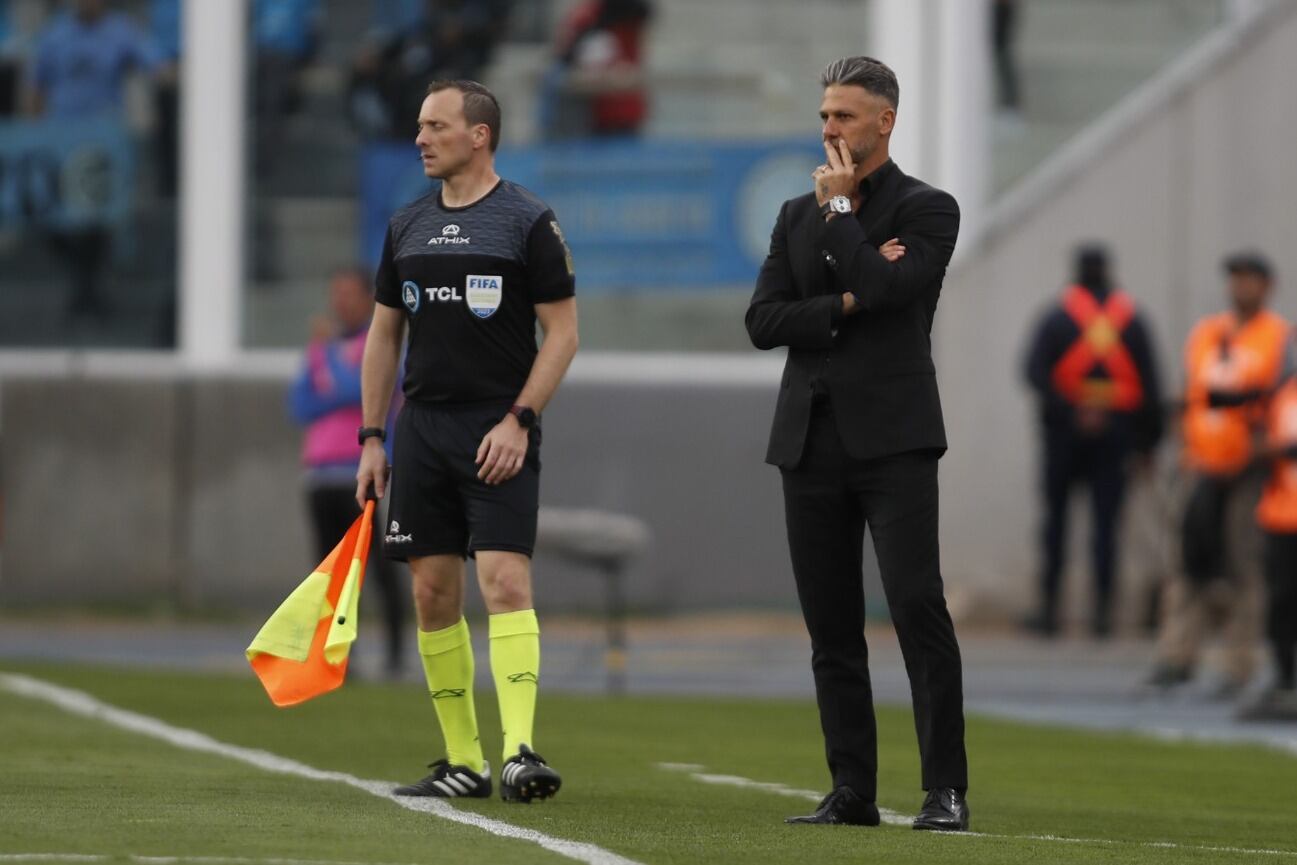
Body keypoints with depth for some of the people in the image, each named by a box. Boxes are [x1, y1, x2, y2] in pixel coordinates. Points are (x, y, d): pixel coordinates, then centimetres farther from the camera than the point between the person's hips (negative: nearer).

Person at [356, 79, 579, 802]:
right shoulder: (408, 227, 12)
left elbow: (563, 331, -5)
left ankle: (519, 753, -23)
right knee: (434, 593, 4)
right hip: (423, 429, 6)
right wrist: (372, 438, 12)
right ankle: (463, 761, 11)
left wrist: (518, 420, -14)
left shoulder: (528, 221, -4)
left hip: (499, 431, -6)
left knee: (506, 580, -17)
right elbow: (385, 334, 18)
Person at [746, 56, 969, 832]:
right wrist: (844, 306, -7)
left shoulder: (927, 209, 2)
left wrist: (840, 209, -6)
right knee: (832, 628, 5)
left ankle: (947, 790, -13)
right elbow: (763, 321, 6)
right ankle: (852, 791, 8)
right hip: (812, 439, 5)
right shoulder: (798, 216, 16)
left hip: (892, 436, -5)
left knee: (918, 606, -13)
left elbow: (885, 290, -16)